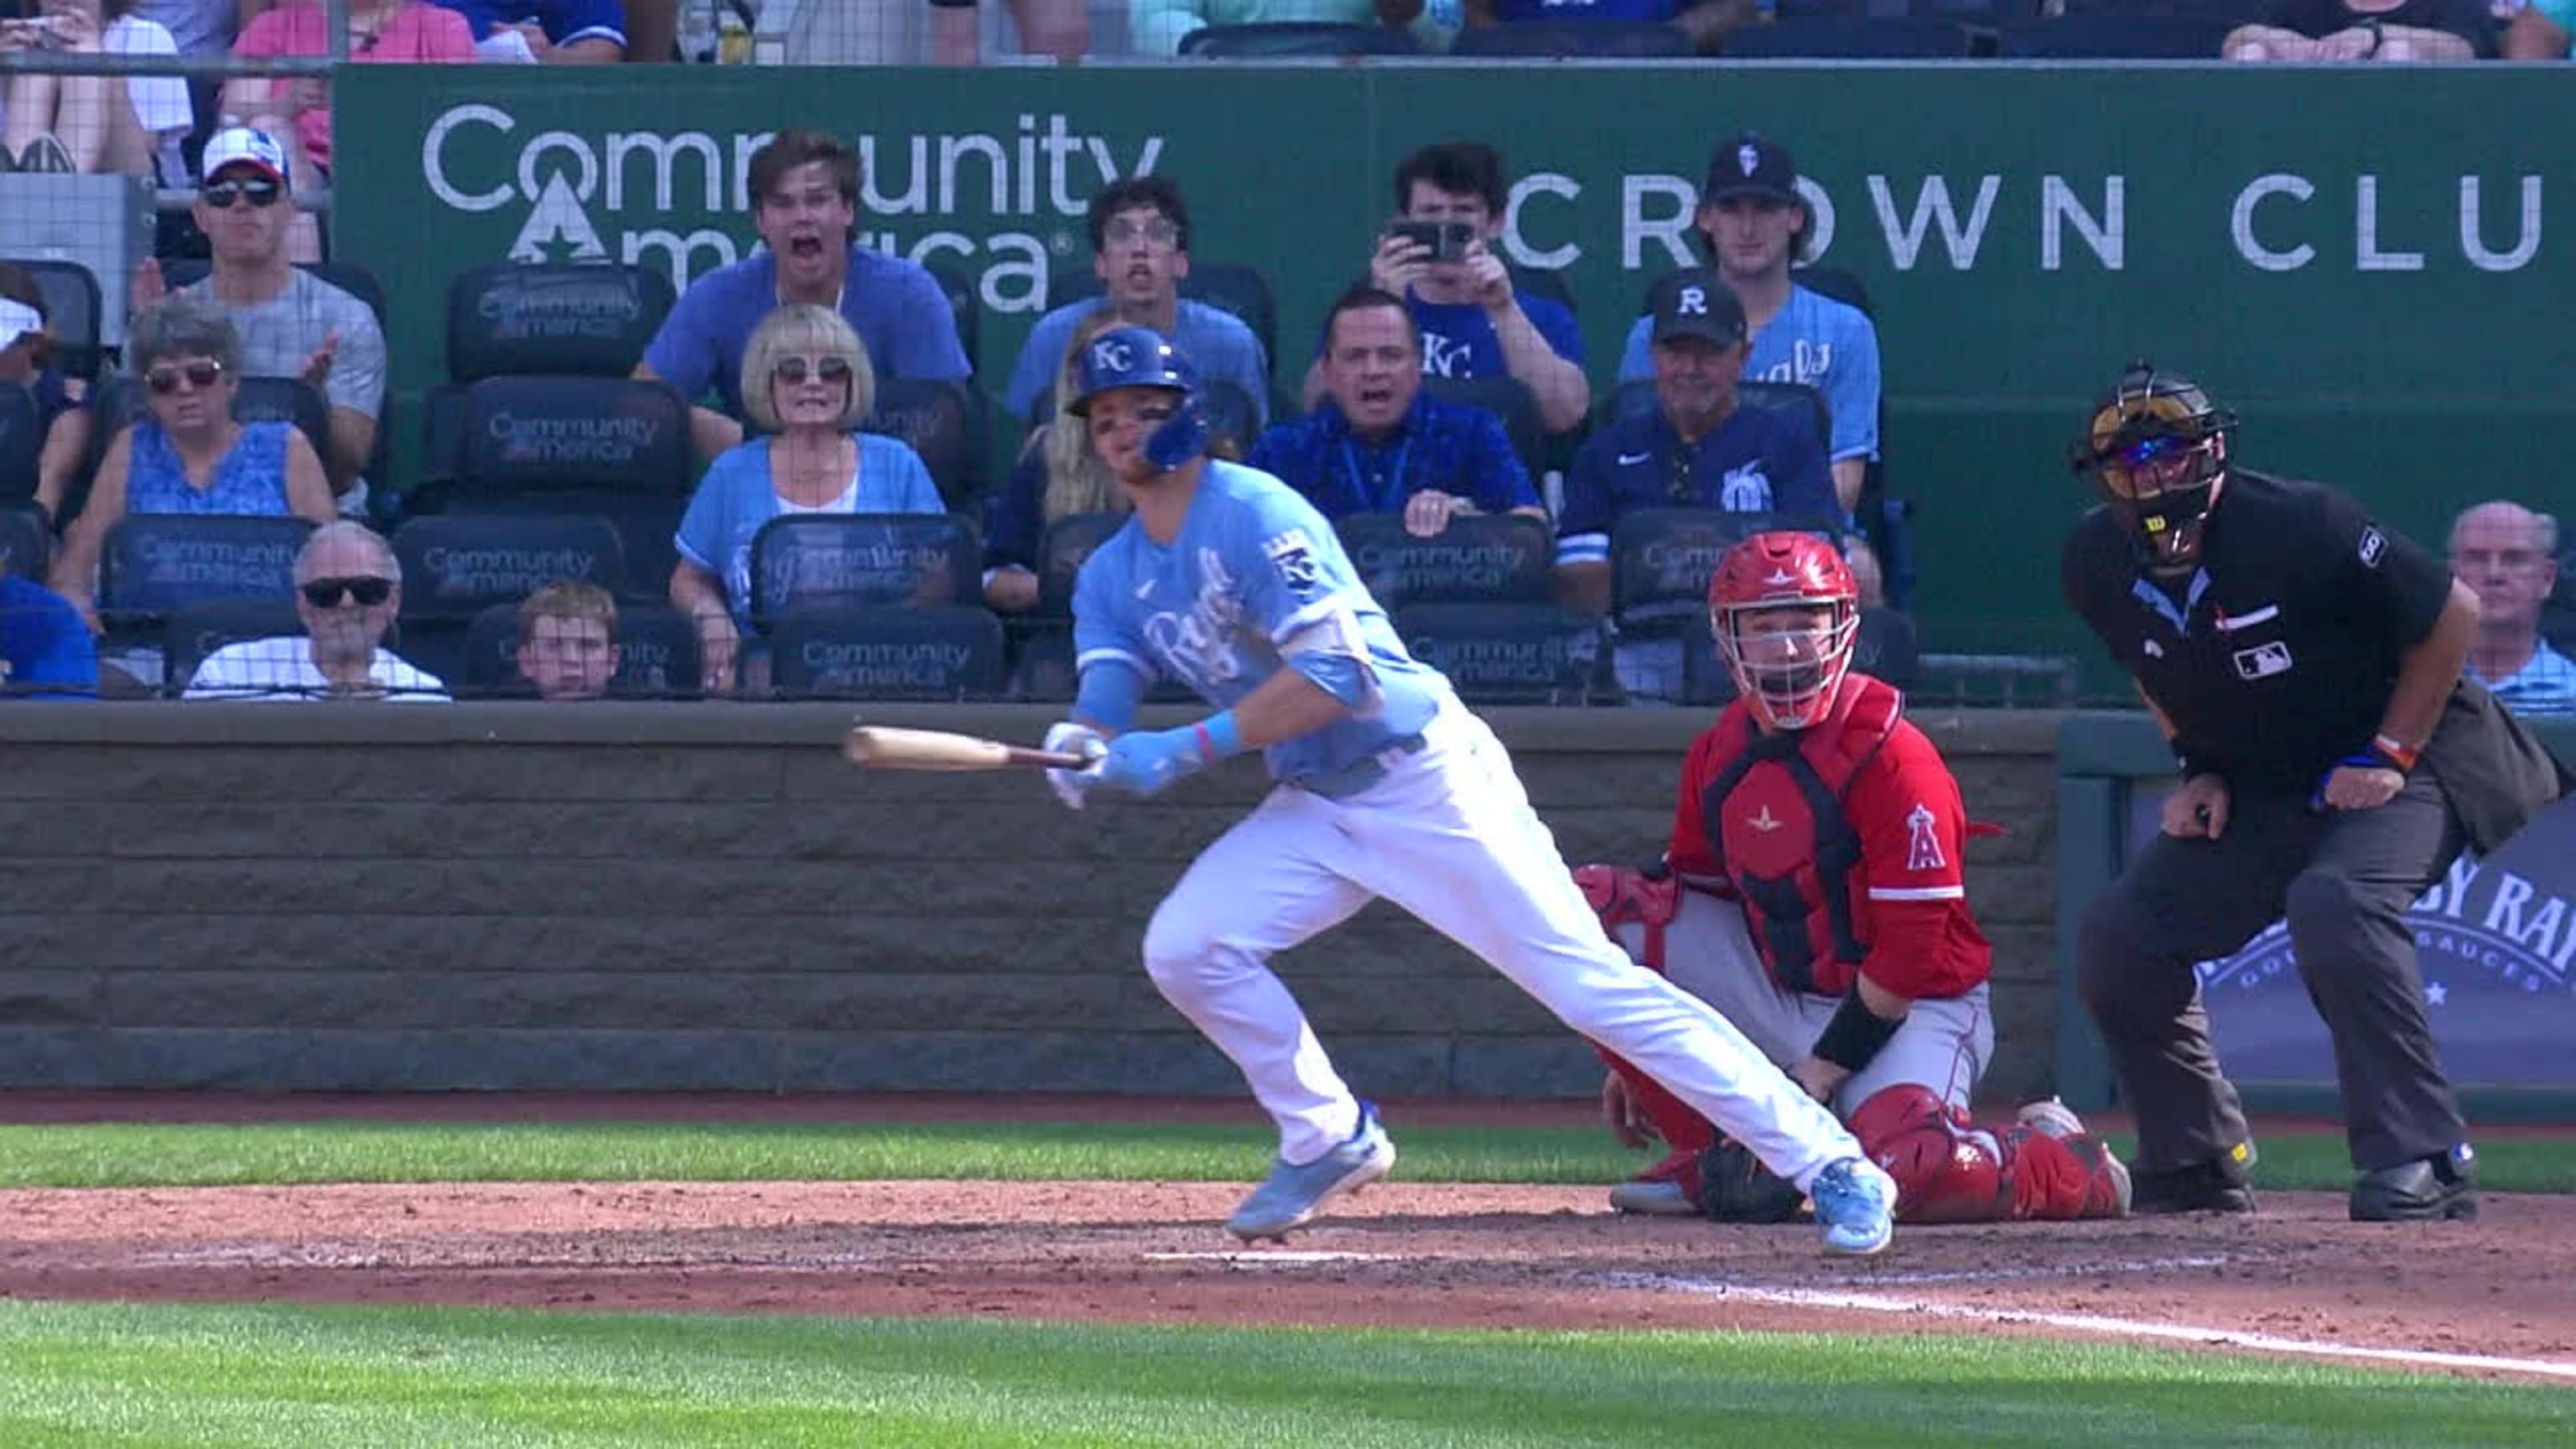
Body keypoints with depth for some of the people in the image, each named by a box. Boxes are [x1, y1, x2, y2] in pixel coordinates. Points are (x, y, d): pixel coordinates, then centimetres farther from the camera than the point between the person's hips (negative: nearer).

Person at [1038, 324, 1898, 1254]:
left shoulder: (1255, 514, -15)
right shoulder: (1112, 578, 9)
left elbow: (1335, 674, -23)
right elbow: (1105, 705, -2)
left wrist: (1186, 750, -26)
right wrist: (1082, 750, -26)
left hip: (1427, 782, -8)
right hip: (1313, 807, 8)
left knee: (1592, 983, -13)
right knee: (1182, 948, -9)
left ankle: (1830, 1165, -13)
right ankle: (1327, 1140, 10)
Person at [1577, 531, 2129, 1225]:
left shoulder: (1890, 757, -19)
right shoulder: (1720, 752, 3)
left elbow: (1912, 948, -20)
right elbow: (1688, 899, 14)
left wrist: (1818, 1077, -19)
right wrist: (1635, 1060, 10)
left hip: (1906, 1011, -7)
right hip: (1778, 997, 7)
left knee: (1911, 1173, -37)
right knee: (1596, 907, -7)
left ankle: (2064, 1162, 1)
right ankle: (1715, 1153, 0)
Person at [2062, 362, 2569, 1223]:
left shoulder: (2297, 529, -26)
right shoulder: (2097, 565, -7)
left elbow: (2453, 613, -17)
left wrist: (2388, 758, -16)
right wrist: (2199, 770, 2)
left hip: (2408, 760, -7)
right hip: (2258, 788, 7)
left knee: (2335, 904, -35)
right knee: (2118, 940, -5)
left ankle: (2424, 1163, -32)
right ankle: (2195, 1168, 11)